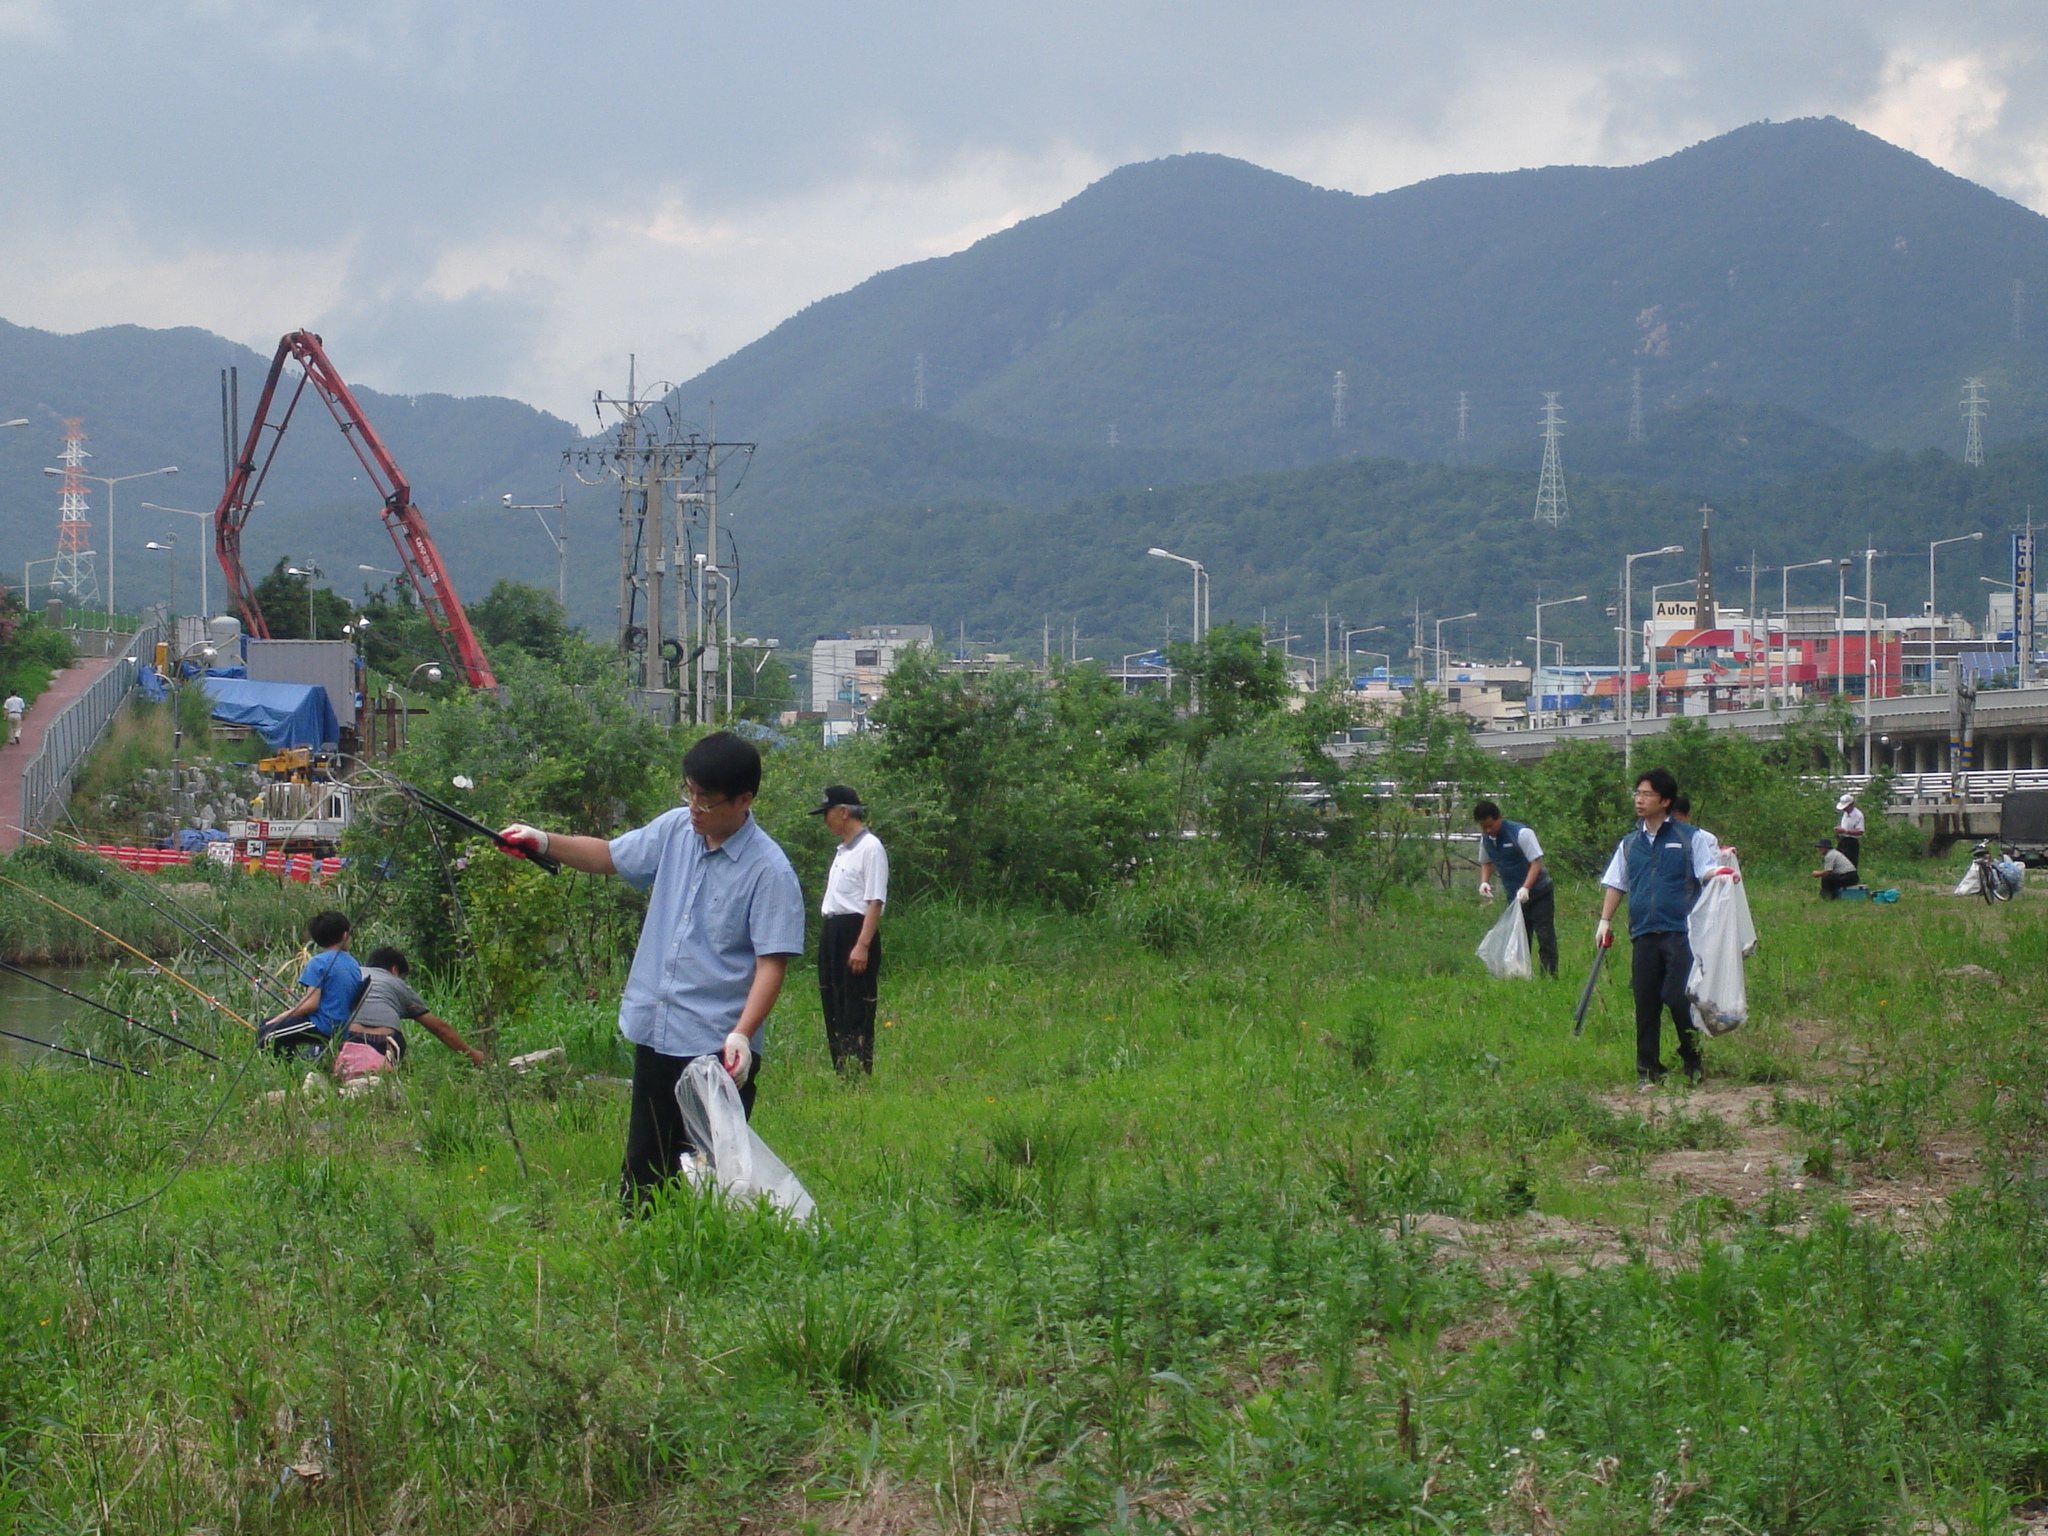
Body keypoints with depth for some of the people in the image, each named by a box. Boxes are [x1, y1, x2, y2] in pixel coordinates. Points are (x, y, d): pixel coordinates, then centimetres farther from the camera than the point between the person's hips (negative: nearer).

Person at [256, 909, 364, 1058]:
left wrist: (278, 1018, -7)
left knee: (265, 1034, -10)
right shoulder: (354, 964, 10)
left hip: (322, 1027, -8)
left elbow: (311, 1004, -18)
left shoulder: (319, 962, -12)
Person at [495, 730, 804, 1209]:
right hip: (654, 1034, 7)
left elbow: (772, 962, -17)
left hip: (719, 1049, -7)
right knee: (644, 1166, 14)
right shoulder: (675, 829, 5)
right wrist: (545, 842, 8)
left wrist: (741, 1035, -28)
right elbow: (610, 856, 22)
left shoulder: (769, 871, -14)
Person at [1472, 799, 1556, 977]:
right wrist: (1484, 881, -4)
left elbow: (1536, 862, -20)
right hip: (1514, 897, 6)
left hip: (1538, 892, -6)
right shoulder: (1485, 839, 0)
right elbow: (1486, 862, 17)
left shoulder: (1521, 833, -19)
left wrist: (1525, 888, -33)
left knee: (1545, 937, -8)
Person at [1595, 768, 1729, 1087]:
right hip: (1643, 934, 4)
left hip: (1680, 932, -4)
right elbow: (1615, 885, 21)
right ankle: (1647, 1070, 11)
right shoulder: (1629, 844, 16)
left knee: (1678, 996, -11)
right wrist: (1605, 922, 13)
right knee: (1646, 1004, 3)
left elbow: (1707, 871, -2)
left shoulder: (1689, 839, 5)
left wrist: (1721, 874, -25)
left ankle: (1693, 1060, 7)